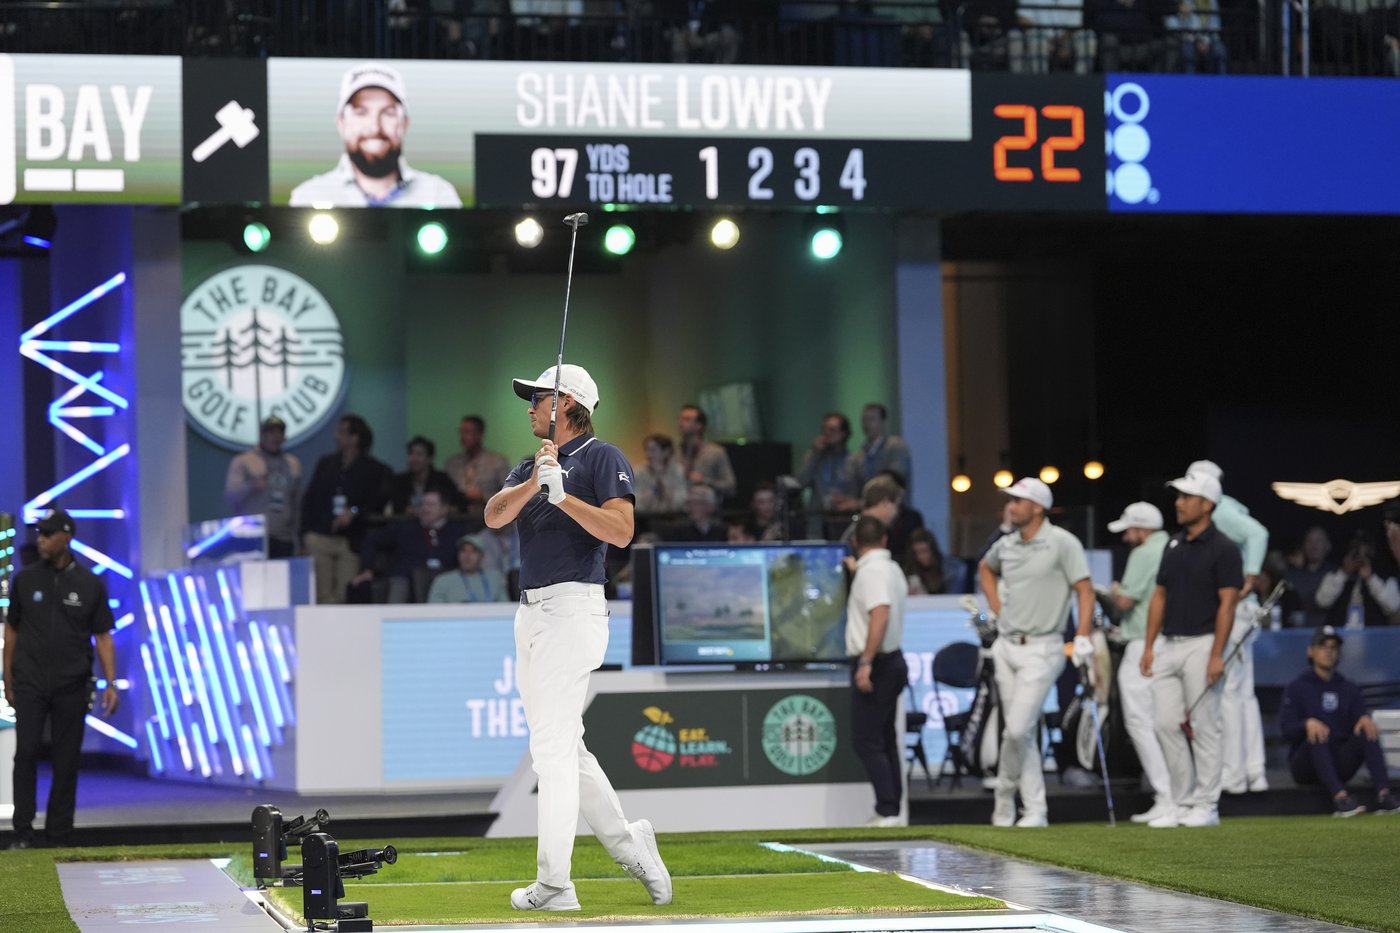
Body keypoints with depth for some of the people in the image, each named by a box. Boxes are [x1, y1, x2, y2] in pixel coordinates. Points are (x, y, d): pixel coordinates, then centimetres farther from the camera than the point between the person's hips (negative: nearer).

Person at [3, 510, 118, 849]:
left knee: (67, 760, 2)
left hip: (71, 687, 0)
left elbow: (103, 637, 4)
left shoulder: (90, 584, 3)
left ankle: (59, 835, 10)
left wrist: (110, 683, -5)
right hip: (30, 684, 0)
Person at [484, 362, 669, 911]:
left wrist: (563, 496, -23)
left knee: (553, 747, -9)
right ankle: (629, 846, 19)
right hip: (532, 613, 9)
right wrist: (533, 483, -18)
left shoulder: (601, 458, -4)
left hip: (571, 608, -9)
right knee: (563, 747, 11)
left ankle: (554, 884, -6)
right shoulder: (529, 467, 19)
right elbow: (494, 516, -1)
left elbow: (621, 532, -17)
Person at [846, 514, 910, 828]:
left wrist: (866, 662, -31)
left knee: (865, 741, -9)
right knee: (885, 739, 13)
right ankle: (891, 811, 15)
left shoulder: (871, 571, -14)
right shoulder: (892, 568, 15)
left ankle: (888, 811, -14)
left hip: (876, 665, -10)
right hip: (893, 660, 10)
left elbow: (880, 614, -27)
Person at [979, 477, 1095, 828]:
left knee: (1018, 729, -13)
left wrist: (1082, 637, -20)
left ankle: (1005, 795, 8)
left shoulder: (1062, 543, -9)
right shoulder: (1006, 544, 9)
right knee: (1019, 732, 7)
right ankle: (1035, 809, 12)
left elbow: (1085, 590, -11)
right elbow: (985, 568, 31)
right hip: (1006, 646, 6)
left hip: (1041, 648, -6)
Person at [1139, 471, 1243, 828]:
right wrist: (1149, 645, 10)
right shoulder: (1174, 545, 14)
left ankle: (1206, 805, 3)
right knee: (1166, 724, 4)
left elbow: (1227, 604, -12)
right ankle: (1182, 803, 11)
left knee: (1204, 727, -3)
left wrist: (1216, 655, -19)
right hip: (1168, 645, 7)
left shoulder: (1222, 549, -8)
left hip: (1200, 644, -7)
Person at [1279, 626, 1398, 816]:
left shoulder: (1349, 688, 17)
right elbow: (1286, 729, -8)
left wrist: (1365, 718, -22)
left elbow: (1360, 714, 3)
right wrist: (1308, 724, -29)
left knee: (1368, 730, -21)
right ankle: (1340, 797, -53)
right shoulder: (1296, 688, 4)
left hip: (1339, 765, 3)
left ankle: (1384, 795, -40)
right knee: (1317, 735, -33)